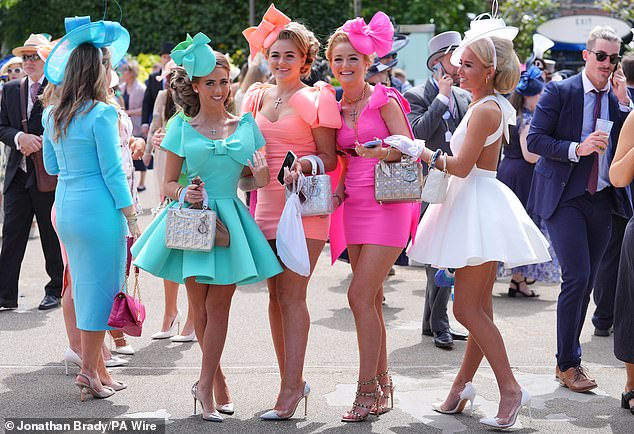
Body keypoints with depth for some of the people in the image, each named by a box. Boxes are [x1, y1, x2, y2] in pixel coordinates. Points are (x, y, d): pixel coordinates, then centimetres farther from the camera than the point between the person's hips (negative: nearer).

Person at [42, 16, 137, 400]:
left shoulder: (53, 115, 8)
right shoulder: (102, 114, -13)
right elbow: (113, 173, -14)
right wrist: (133, 219, -7)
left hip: (65, 209, 8)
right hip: (99, 209, -8)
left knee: (85, 286, 16)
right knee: (101, 286, 2)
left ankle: (98, 368, 23)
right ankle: (90, 370, 4)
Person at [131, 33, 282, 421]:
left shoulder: (246, 125, 7)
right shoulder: (182, 127, 4)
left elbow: (249, 178, 13)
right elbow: (168, 183, 6)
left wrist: (260, 177, -9)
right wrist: (184, 194, -15)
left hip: (230, 218, 0)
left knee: (219, 306, -3)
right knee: (199, 306, 4)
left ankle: (206, 385, 7)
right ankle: (218, 380, 23)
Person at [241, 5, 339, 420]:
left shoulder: (316, 99, -6)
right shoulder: (258, 95, 12)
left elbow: (330, 157, -6)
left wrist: (306, 164, -25)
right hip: (268, 204, 6)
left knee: (291, 294, -8)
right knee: (276, 294, 9)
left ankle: (291, 388, -4)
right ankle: (293, 380, 19)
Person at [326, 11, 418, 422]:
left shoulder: (384, 100, -6)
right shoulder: (336, 108, 12)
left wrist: (374, 153, -25)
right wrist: (338, 188, 2)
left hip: (387, 204, -7)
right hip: (355, 206, 7)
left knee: (360, 295, -13)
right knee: (372, 299, 11)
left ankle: (367, 391, -6)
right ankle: (382, 383, 22)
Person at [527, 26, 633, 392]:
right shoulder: (560, 92, -3)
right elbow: (535, 140, -8)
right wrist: (577, 148, -20)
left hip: (603, 199, 5)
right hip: (565, 198, -5)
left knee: (587, 282, 10)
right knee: (577, 277, -12)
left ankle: (571, 358, 22)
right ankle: (568, 363, 1)